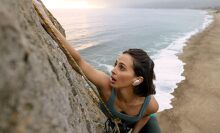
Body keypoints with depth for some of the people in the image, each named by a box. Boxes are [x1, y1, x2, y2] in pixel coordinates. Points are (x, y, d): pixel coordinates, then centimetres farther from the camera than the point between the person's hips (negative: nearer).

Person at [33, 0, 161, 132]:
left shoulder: (151, 104, -39)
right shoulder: (106, 84, -44)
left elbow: (146, 115, -13)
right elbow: (78, 60, -46)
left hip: (137, 122, 1)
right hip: (108, 117, 0)